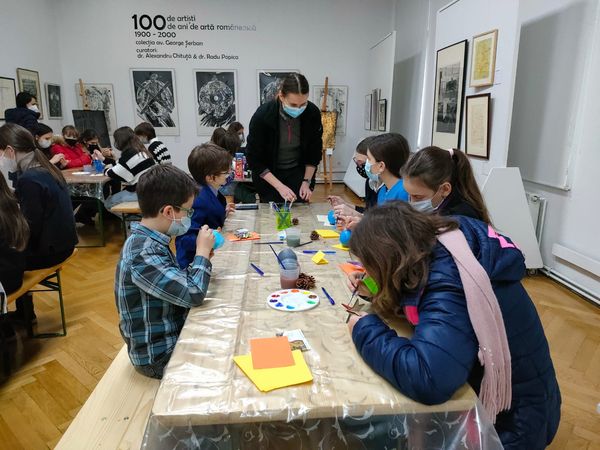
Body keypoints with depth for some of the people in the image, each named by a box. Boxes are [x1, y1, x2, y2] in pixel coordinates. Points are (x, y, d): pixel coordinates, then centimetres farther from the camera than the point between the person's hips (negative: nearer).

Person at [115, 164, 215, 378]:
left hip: (172, 335, 8)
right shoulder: (142, 253, -29)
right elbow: (193, 294, -31)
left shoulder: (151, 242, 0)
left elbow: (178, 284, 9)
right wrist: (202, 252, -17)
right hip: (159, 356, -8)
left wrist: (200, 257, -5)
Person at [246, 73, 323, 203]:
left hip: (299, 172, 2)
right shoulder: (262, 116, -25)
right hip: (268, 174, -2)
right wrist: (279, 186, -23)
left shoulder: (313, 113, -18)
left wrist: (307, 181, -6)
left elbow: (315, 151, -2)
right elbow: (254, 159, -18)